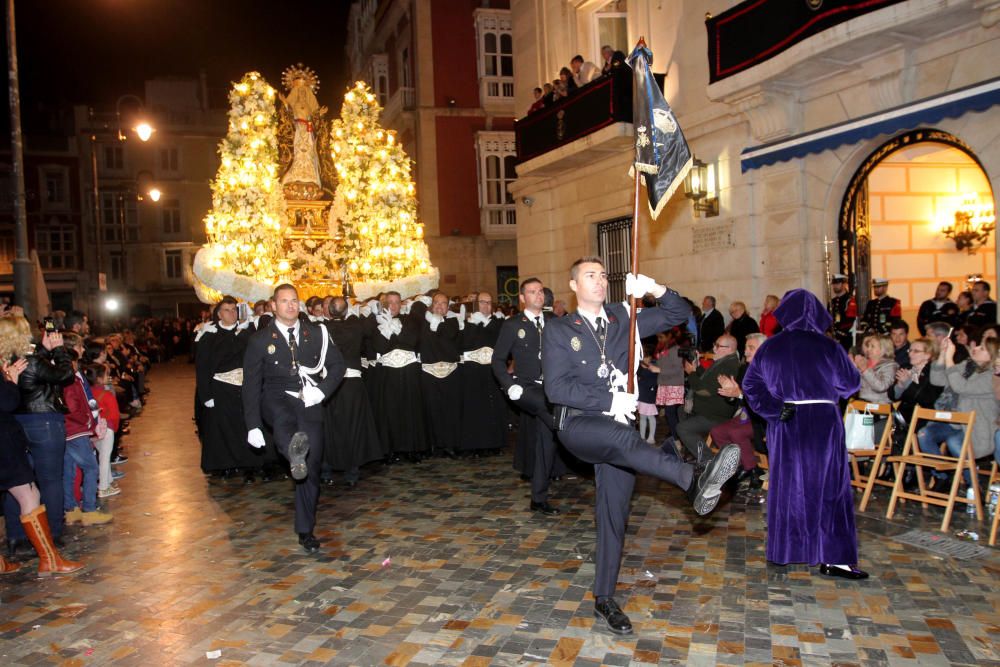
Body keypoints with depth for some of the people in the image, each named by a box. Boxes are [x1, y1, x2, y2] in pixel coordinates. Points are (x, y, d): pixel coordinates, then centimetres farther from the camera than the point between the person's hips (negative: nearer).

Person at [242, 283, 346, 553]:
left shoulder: (316, 333, 7)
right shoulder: (260, 340, 1)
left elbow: (338, 365, 10)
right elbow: (251, 385, 0)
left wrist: (321, 390, -8)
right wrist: (253, 425, -7)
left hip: (309, 404, 2)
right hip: (276, 401, -1)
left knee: (311, 469, 1)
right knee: (284, 418, -40)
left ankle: (305, 531, 14)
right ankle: (294, 454, -70)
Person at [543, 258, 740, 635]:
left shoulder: (622, 319, 13)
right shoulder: (559, 330, 2)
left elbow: (679, 315, 11)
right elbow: (556, 388, -9)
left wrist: (656, 290, -9)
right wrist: (609, 401, -16)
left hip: (618, 427, 4)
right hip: (579, 424, -4)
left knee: (614, 513, 4)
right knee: (622, 436, -37)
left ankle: (604, 600, 14)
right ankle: (694, 479, -52)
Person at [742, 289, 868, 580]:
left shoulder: (769, 347, 0)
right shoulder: (826, 346, -8)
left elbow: (751, 385, -4)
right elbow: (851, 382, 2)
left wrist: (776, 408, -6)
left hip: (784, 425, 3)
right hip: (822, 422, -3)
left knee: (787, 484, 13)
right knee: (828, 487, 3)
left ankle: (784, 550, 21)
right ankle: (834, 558, 3)